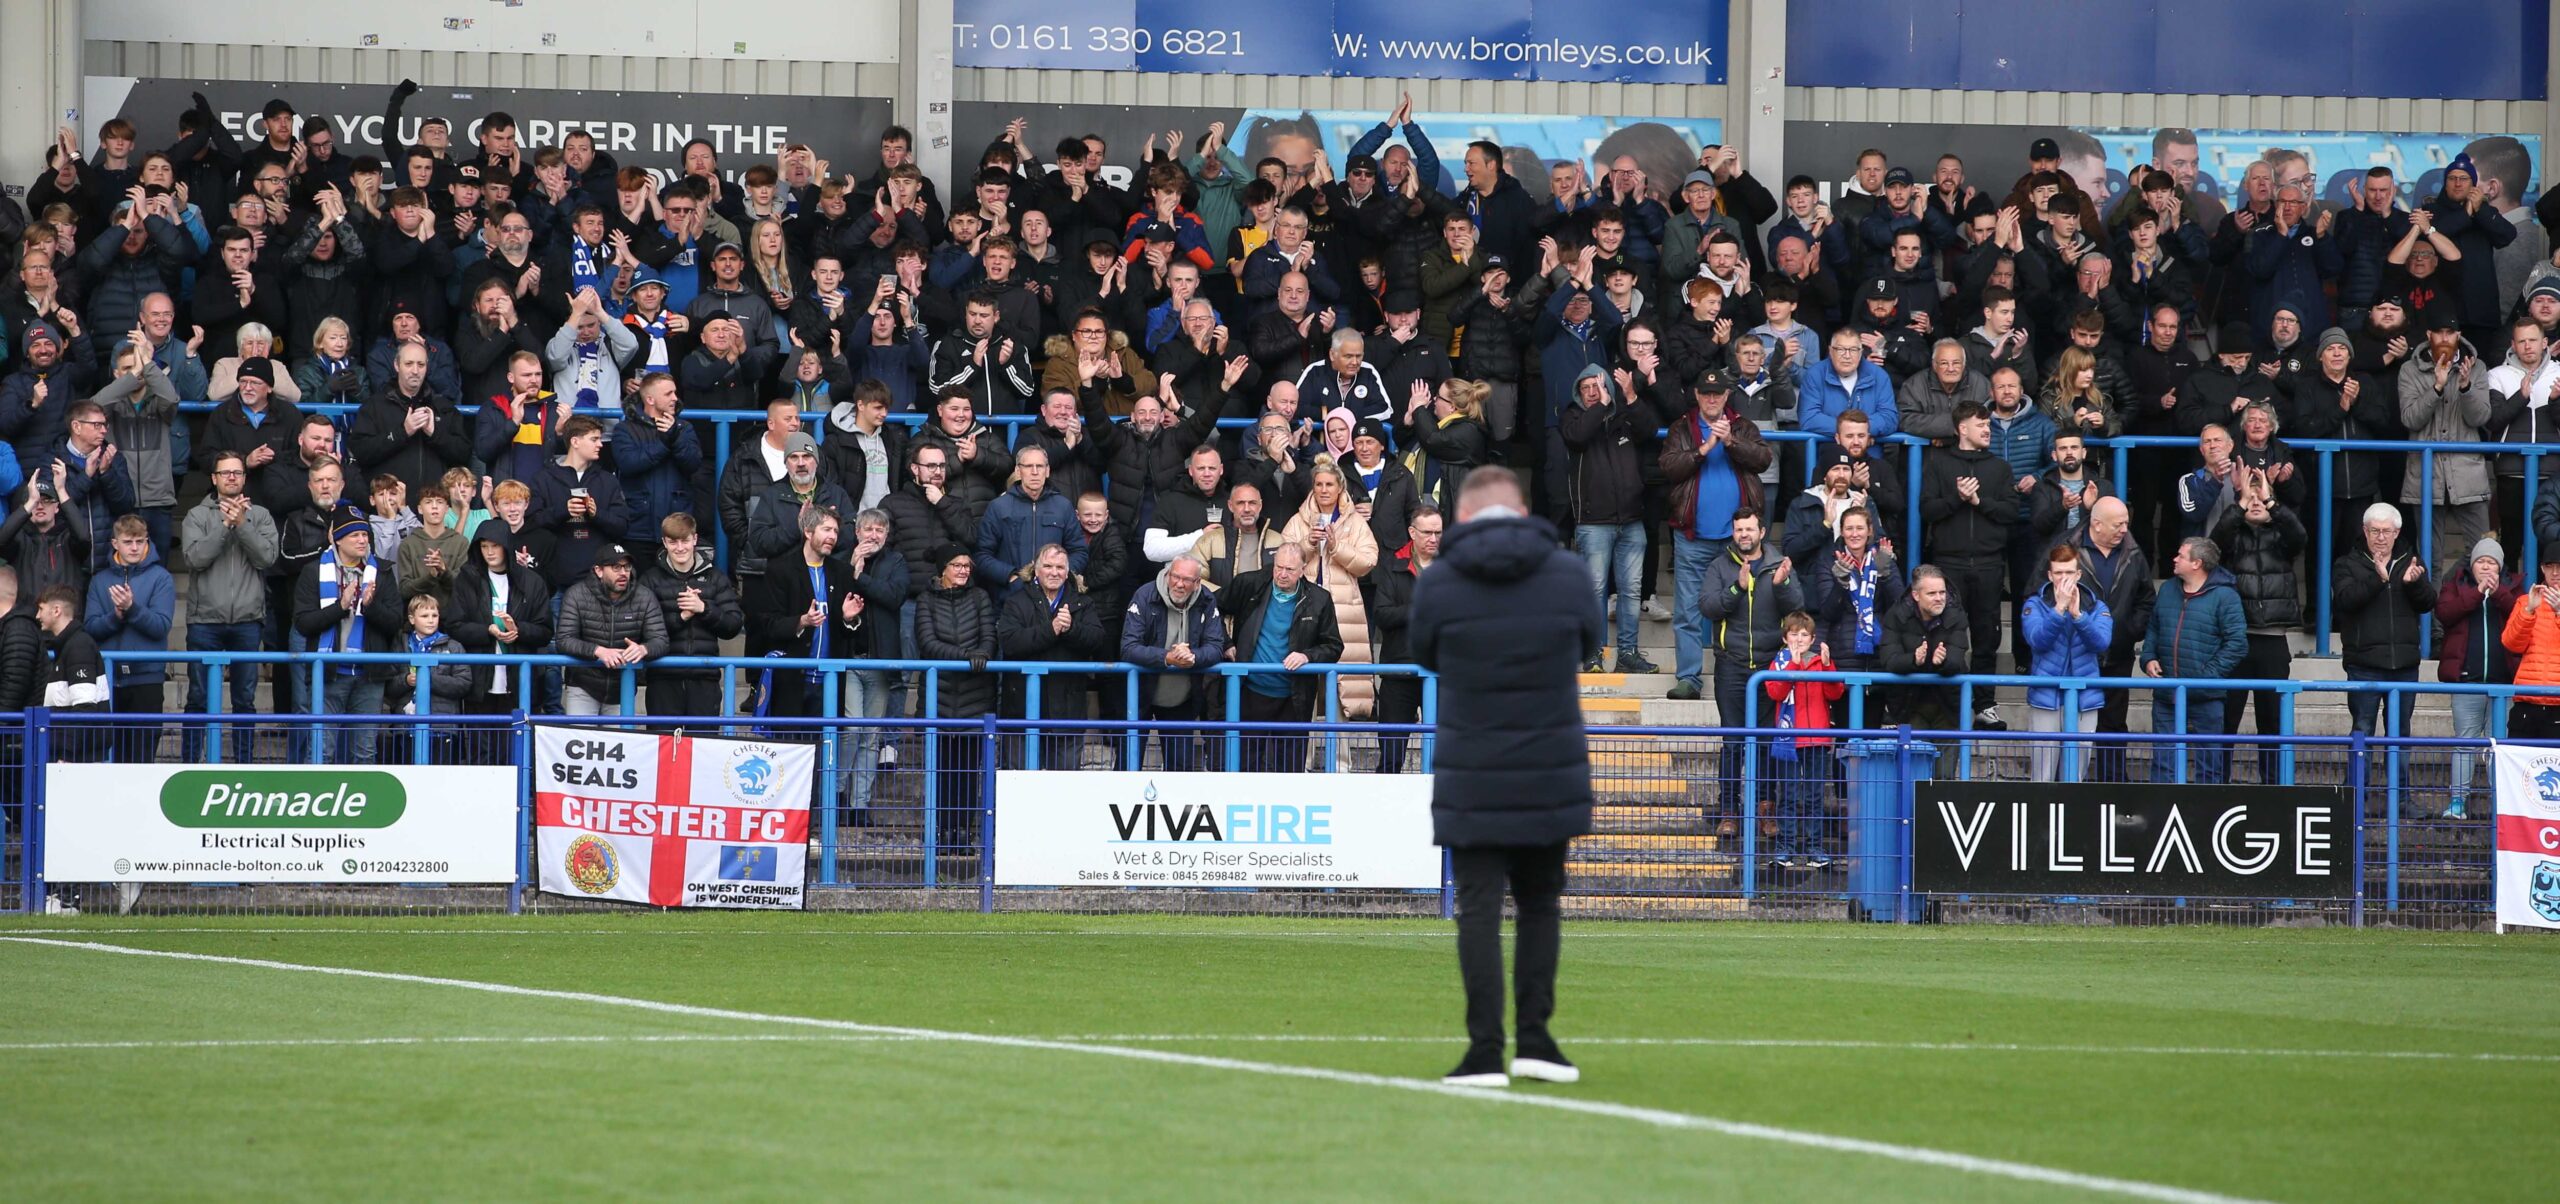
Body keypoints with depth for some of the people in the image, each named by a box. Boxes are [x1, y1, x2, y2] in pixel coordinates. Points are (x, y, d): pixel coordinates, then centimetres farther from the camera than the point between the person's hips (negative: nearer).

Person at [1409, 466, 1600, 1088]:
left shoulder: (1437, 584, -8)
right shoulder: (1569, 574, -5)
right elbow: (1592, 645, 12)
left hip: (1470, 781, -1)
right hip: (1551, 776, 2)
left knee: (1479, 909, 1)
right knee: (1540, 904, 16)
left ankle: (1485, 1052, -6)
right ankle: (1535, 1039, 10)